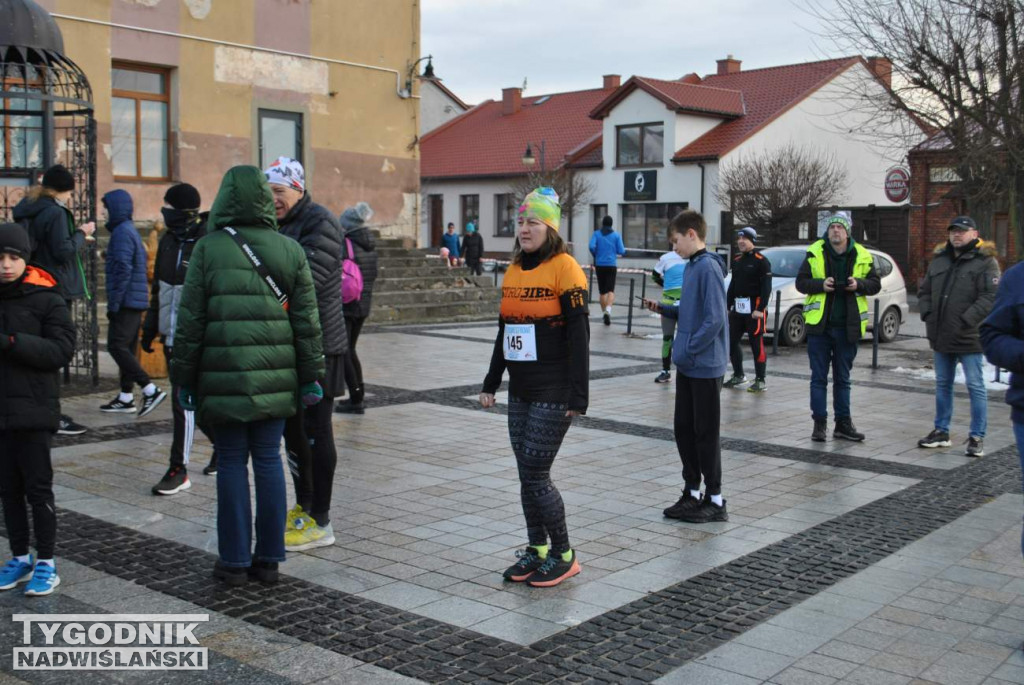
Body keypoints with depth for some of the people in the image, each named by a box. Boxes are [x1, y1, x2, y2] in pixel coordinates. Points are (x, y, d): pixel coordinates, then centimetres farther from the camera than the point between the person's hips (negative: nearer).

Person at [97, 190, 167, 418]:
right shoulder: (130, 230, 18)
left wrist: (114, 302, -18)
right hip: (136, 300, 10)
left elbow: (123, 270, -20)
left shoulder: (122, 232, -12)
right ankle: (126, 398, 17)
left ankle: (151, 390, -14)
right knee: (127, 348, 12)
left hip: (126, 301, -10)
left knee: (117, 346, -10)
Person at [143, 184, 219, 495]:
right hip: (171, 335, 8)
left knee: (184, 402, -6)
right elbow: (159, 288, 20)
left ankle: (179, 470, 3)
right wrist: (150, 326, 20)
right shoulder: (168, 240, 11)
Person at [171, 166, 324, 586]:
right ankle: (268, 559, 15)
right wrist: (310, 377, 10)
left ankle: (234, 560, 11)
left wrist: (184, 378, 6)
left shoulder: (208, 249, -2)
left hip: (224, 377, -2)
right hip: (274, 377, 2)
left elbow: (191, 320, -1)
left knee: (231, 463, 5)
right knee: (268, 460, 9)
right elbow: (306, 320, 5)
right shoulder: (289, 250, 5)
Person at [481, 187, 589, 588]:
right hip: (521, 390, 7)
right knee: (528, 475, 11)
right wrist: (491, 382, 19)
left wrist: (578, 395, -17)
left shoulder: (564, 268, -11)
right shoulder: (514, 270, 11)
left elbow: (578, 334, -14)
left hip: (554, 393, -7)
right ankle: (537, 548, 24)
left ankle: (563, 555, 11)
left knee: (535, 475, -5)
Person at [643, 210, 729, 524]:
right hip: (687, 365, 9)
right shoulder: (691, 266, 11)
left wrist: (689, 350, -19)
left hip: (705, 366, -9)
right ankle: (692, 493, 24)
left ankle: (715, 500, 11)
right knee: (684, 428, 13)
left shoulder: (708, 267, -17)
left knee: (706, 432, 0)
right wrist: (663, 308, 6)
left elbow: (714, 318, -22)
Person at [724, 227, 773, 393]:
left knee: (757, 344, -5)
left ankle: (760, 381, 1)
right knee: (731, 341, 10)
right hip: (737, 308, 8)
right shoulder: (737, 261, 15)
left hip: (754, 307, -8)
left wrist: (760, 309, -20)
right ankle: (738, 375, 24)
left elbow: (766, 287, -13)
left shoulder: (761, 261, -9)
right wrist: (728, 306, 15)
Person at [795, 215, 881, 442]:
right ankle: (819, 423, 9)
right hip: (819, 324, -1)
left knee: (843, 378, 11)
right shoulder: (815, 253, 0)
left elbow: (875, 284, 7)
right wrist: (820, 284, -17)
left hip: (847, 327, 2)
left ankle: (843, 423, 18)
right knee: (819, 378, 3)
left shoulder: (862, 256, 3)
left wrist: (859, 285, -13)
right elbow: (801, 282, 1)